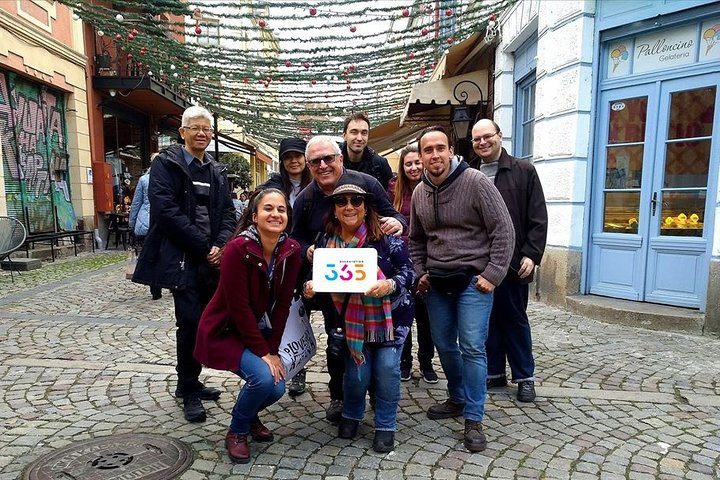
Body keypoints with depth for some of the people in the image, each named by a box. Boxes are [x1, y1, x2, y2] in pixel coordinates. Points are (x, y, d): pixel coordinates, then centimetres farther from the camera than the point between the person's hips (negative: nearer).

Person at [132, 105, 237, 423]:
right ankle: (189, 392, 10)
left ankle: (189, 383, 26)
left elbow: (227, 212, 12)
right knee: (190, 322, -5)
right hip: (182, 259, -6)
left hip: (211, 260, 6)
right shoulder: (166, 163, -2)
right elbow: (166, 210, -13)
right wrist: (203, 246, -15)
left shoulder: (216, 170, 16)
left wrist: (220, 245, -7)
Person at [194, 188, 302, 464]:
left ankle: (250, 416, 28)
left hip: (259, 330, 5)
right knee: (263, 377, -24)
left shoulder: (291, 250, -10)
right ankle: (237, 431, 7)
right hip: (224, 331, -5)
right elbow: (239, 307, -24)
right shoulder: (237, 249, -26)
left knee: (277, 387, -9)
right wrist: (263, 352, -20)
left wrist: (273, 349, -11)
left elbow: (282, 304, -7)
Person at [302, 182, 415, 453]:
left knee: (387, 367, -8)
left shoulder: (385, 236, -15)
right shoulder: (326, 242, -4)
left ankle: (386, 426, 18)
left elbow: (408, 271, -15)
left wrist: (390, 284, -34)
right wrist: (309, 288, -17)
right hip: (352, 320, 2)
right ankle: (351, 415, 36)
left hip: (390, 315, -2)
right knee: (356, 373, 1)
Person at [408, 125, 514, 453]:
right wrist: (420, 273, 8)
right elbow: (416, 240, 17)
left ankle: (474, 420, 6)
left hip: (473, 280, -5)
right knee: (444, 345, 13)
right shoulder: (419, 192, 5)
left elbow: (503, 230, -11)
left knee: (472, 348, -6)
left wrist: (493, 274, -14)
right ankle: (458, 399, 34)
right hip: (436, 282, 6)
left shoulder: (475, 182, -12)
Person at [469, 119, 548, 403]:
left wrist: (531, 254, -10)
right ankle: (494, 372, 26)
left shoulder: (524, 171, 3)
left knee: (515, 319, 8)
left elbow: (538, 219, -1)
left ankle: (525, 377, 23)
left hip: (513, 262, -2)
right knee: (488, 319, 11)